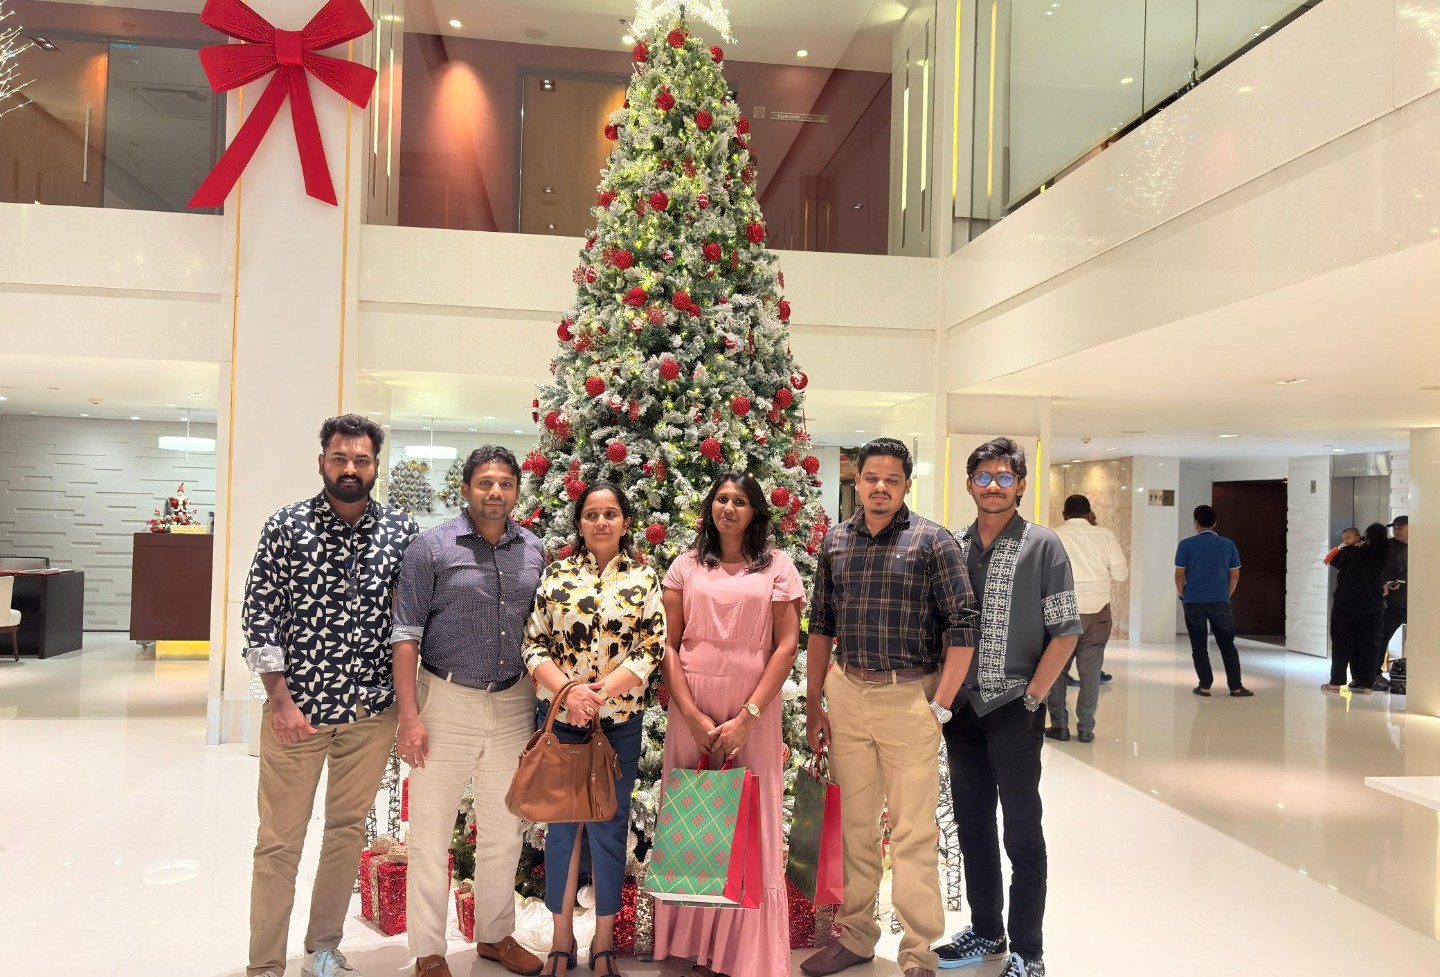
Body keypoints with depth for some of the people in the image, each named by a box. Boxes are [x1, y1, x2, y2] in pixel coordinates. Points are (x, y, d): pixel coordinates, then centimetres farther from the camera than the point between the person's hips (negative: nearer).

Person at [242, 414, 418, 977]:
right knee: (279, 841, 7)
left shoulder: (401, 531, -1)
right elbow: (259, 615, -6)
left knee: (348, 829, 15)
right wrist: (281, 698, -11)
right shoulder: (286, 527, -5)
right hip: (296, 708, -2)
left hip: (372, 712, 2)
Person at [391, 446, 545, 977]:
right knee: (431, 836, 5)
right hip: (447, 700, -4)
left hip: (513, 704, 4)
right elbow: (406, 633, -8)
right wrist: (410, 715, -13)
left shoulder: (534, 551, 4)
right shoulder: (431, 547, -7)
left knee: (504, 833, 16)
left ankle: (495, 935, 34)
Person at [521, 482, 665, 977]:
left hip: (619, 721, 0)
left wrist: (602, 691, -17)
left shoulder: (644, 580, 1)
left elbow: (651, 649, -5)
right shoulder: (555, 575, 3)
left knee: (609, 826, 8)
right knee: (562, 824, 9)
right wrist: (568, 690, -16)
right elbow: (533, 644, -1)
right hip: (559, 717, 1)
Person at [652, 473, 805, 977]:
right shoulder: (687, 565, 8)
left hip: (753, 709, -1)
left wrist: (747, 717, -10)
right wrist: (692, 715, -8)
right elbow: (668, 643, 4)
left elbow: (787, 644, -2)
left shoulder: (777, 566, 4)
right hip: (690, 708, 2)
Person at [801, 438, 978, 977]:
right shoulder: (835, 542, 7)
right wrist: (813, 705, 11)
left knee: (913, 833, 1)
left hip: (909, 696, -4)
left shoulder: (933, 541, -5)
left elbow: (961, 626, -6)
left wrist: (940, 706, -10)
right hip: (845, 694, 4)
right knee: (853, 825, 14)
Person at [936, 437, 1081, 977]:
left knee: (1022, 831, 5)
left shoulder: (1042, 545, -6)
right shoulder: (953, 547, 6)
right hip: (962, 708, 5)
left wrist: (1031, 696, -11)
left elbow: (1065, 632, -7)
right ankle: (985, 932, 32)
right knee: (972, 823, 15)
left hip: (1014, 709, -5)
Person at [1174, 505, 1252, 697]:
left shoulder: (1186, 544, -5)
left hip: (1193, 602, -1)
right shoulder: (1228, 544, 2)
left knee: (1199, 646, 6)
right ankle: (1236, 686, 13)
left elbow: (1179, 575, -4)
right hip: (1220, 602, 2)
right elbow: (1235, 575, 6)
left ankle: (1205, 686, 7)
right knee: (1227, 645, 12)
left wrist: (1182, 595, 12)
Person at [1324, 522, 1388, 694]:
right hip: (1373, 607, 1)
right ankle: (1366, 684, 6)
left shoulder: (1349, 552, -4)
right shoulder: (1385, 557, -1)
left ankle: (1336, 682, 2)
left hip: (1345, 604, -1)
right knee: (1369, 644, 7)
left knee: (1342, 642, 4)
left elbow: (1334, 563, 12)